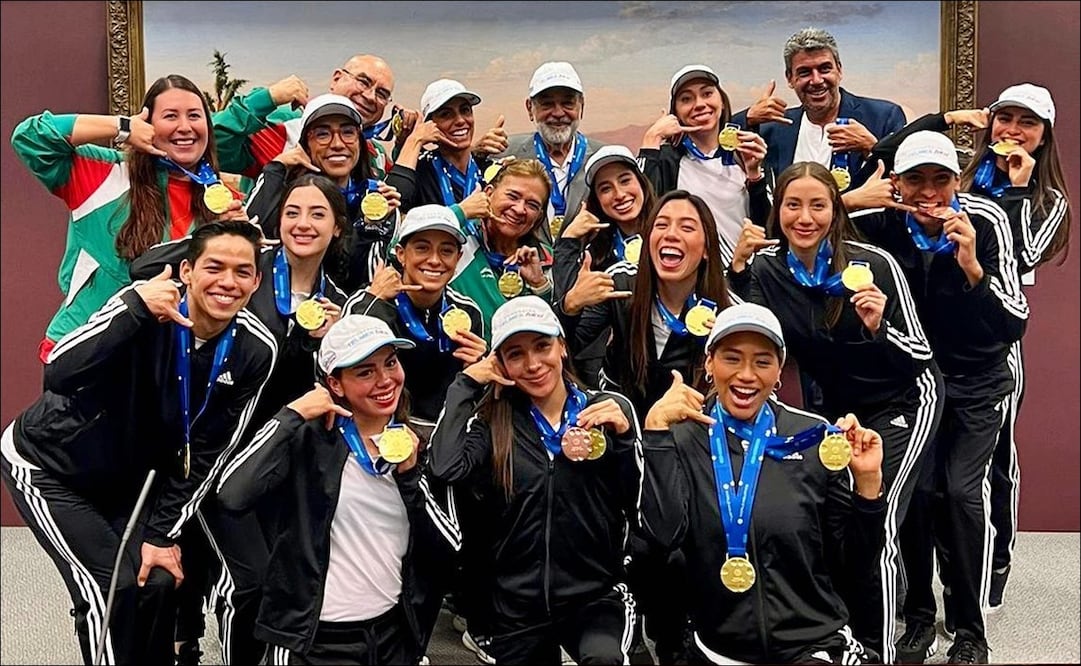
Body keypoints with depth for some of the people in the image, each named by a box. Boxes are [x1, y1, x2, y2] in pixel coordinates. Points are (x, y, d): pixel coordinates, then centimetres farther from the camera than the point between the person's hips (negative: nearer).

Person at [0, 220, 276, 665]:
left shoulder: (255, 350, -15)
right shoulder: (146, 307, -27)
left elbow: (209, 452, -8)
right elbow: (58, 375, -40)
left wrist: (163, 532, -9)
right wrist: (135, 308, -50)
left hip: (127, 476, 4)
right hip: (48, 464, -4)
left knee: (158, 583, -3)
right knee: (112, 590, -12)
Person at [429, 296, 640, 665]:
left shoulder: (610, 409, -2)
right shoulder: (493, 421, 1)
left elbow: (641, 508, -4)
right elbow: (447, 467, -19)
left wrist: (625, 436, -17)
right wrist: (466, 383, -9)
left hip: (596, 596, -2)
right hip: (518, 607, 2)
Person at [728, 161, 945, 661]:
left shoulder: (874, 263, -21)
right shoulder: (766, 267, -10)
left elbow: (921, 354, -17)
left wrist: (879, 327, -36)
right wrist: (738, 265, -25)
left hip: (903, 401, -4)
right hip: (838, 406, 4)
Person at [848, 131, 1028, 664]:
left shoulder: (986, 223, -19)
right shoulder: (884, 225, -14)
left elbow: (1014, 325, -22)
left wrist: (972, 266, -36)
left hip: (977, 383, -1)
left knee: (962, 489, -15)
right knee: (916, 487, -12)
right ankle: (918, 618, 11)